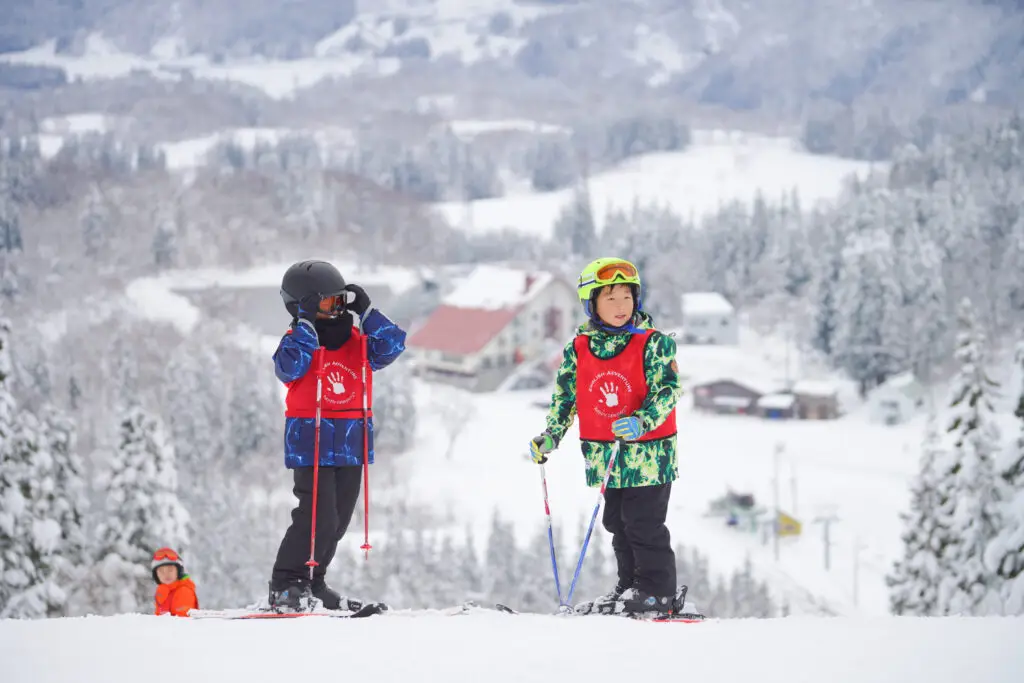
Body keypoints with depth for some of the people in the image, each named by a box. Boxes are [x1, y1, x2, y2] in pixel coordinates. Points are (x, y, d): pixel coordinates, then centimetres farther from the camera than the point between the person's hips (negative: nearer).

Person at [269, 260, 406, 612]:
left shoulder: (358, 342, 9)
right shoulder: (297, 341, -3)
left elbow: (391, 346, -4)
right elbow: (289, 367, -23)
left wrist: (366, 312, -8)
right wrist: (307, 323, -20)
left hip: (350, 445, 6)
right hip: (310, 442, -6)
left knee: (337, 520, 11)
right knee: (318, 516, -15)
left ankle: (312, 583, 23)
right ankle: (286, 586, -6)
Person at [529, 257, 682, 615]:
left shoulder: (653, 344, -8)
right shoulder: (578, 349, 3)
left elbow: (667, 390, -14)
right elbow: (565, 396, 12)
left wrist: (642, 422, -30)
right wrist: (551, 435, 2)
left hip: (648, 451, -5)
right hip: (604, 456, 5)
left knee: (643, 523, -5)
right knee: (617, 522, 14)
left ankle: (657, 590, 5)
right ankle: (629, 584, 26)